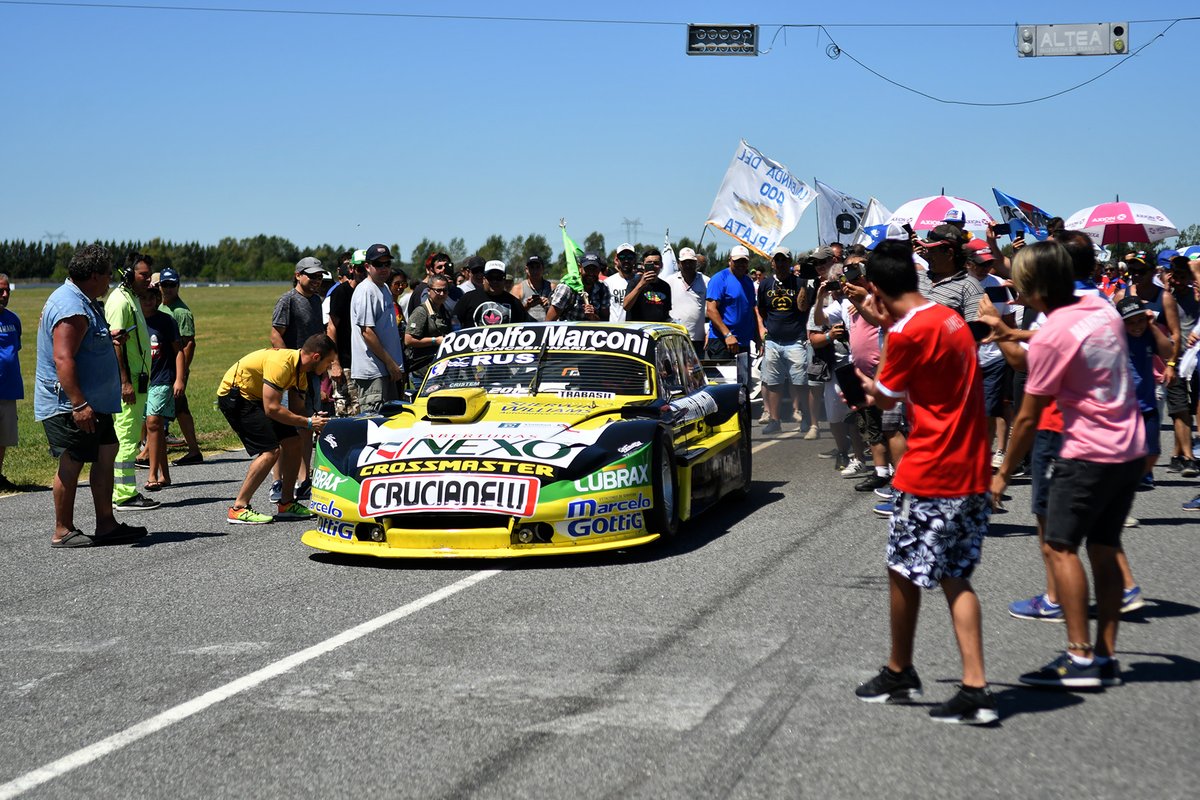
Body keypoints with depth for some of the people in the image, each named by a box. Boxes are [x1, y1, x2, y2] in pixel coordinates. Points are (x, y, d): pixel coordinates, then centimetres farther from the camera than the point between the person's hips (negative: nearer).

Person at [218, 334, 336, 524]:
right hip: (234, 395, -10)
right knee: (270, 450, -18)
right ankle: (238, 509, -13)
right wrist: (308, 423, -24)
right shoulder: (281, 363, -28)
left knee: (294, 441, 4)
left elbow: (298, 409, 11)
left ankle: (287, 503, 14)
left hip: (255, 397, 10)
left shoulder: (300, 371, 2)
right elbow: (272, 408, -30)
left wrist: (316, 425, -7)